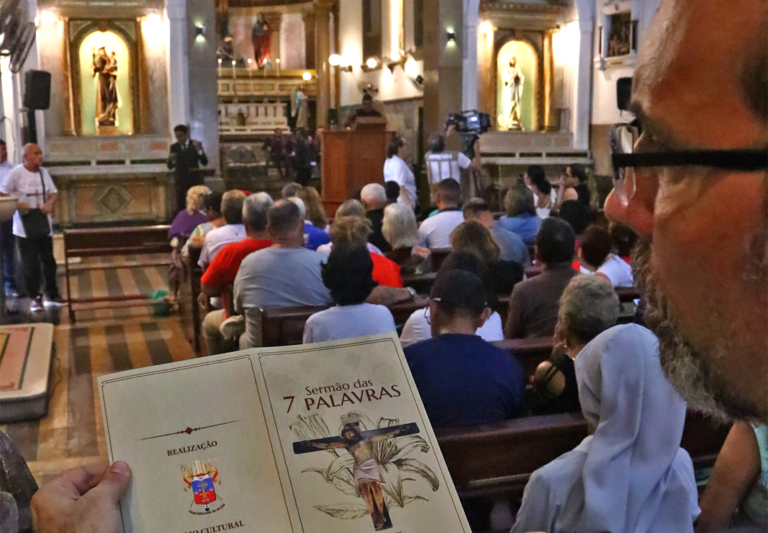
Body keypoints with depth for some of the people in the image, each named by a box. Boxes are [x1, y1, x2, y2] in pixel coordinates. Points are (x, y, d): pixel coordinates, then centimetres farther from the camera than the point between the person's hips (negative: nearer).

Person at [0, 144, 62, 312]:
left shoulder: (43, 172, 6)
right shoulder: (16, 173, -9)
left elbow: (53, 193, 11)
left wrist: (50, 202, -11)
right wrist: (18, 205, -22)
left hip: (44, 224, 5)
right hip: (25, 226, -4)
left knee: (48, 260, 11)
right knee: (30, 264, -1)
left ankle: (51, 295, 24)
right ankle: (35, 298, 10)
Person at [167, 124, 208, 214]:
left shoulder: (196, 145, 2)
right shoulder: (174, 147, 6)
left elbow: (205, 162, -6)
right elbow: (170, 167, 2)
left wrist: (198, 150, -20)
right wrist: (171, 159, -20)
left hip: (194, 179, -1)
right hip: (180, 180, 1)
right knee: (180, 206, -3)